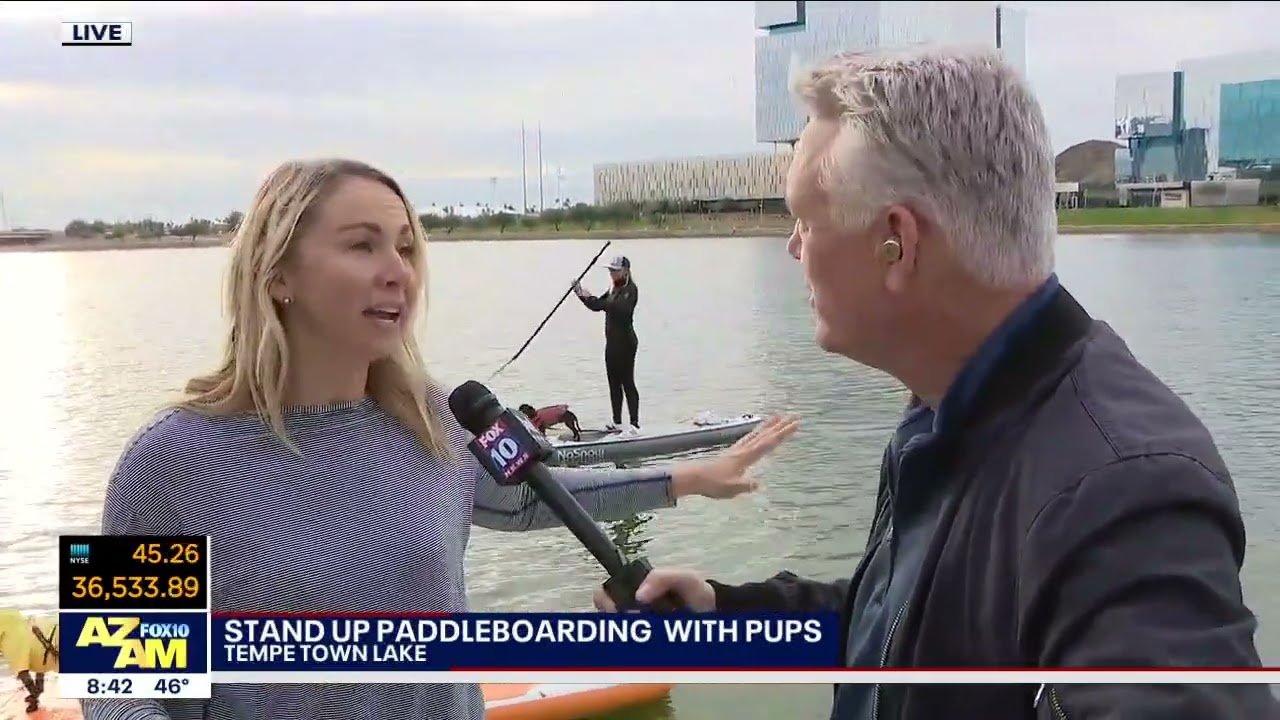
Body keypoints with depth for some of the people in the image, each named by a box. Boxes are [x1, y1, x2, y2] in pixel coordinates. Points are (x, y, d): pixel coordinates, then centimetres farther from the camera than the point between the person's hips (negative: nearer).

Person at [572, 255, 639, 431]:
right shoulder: (614, 290, 15)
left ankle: (635, 423, -5)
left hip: (626, 342, -9)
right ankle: (617, 422, 21)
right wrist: (581, 294, 1)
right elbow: (596, 306, 17)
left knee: (627, 382, -8)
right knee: (614, 382, 13)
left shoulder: (630, 290, -13)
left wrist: (593, 299, -31)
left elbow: (621, 309, -29)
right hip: (612, 342, 9)